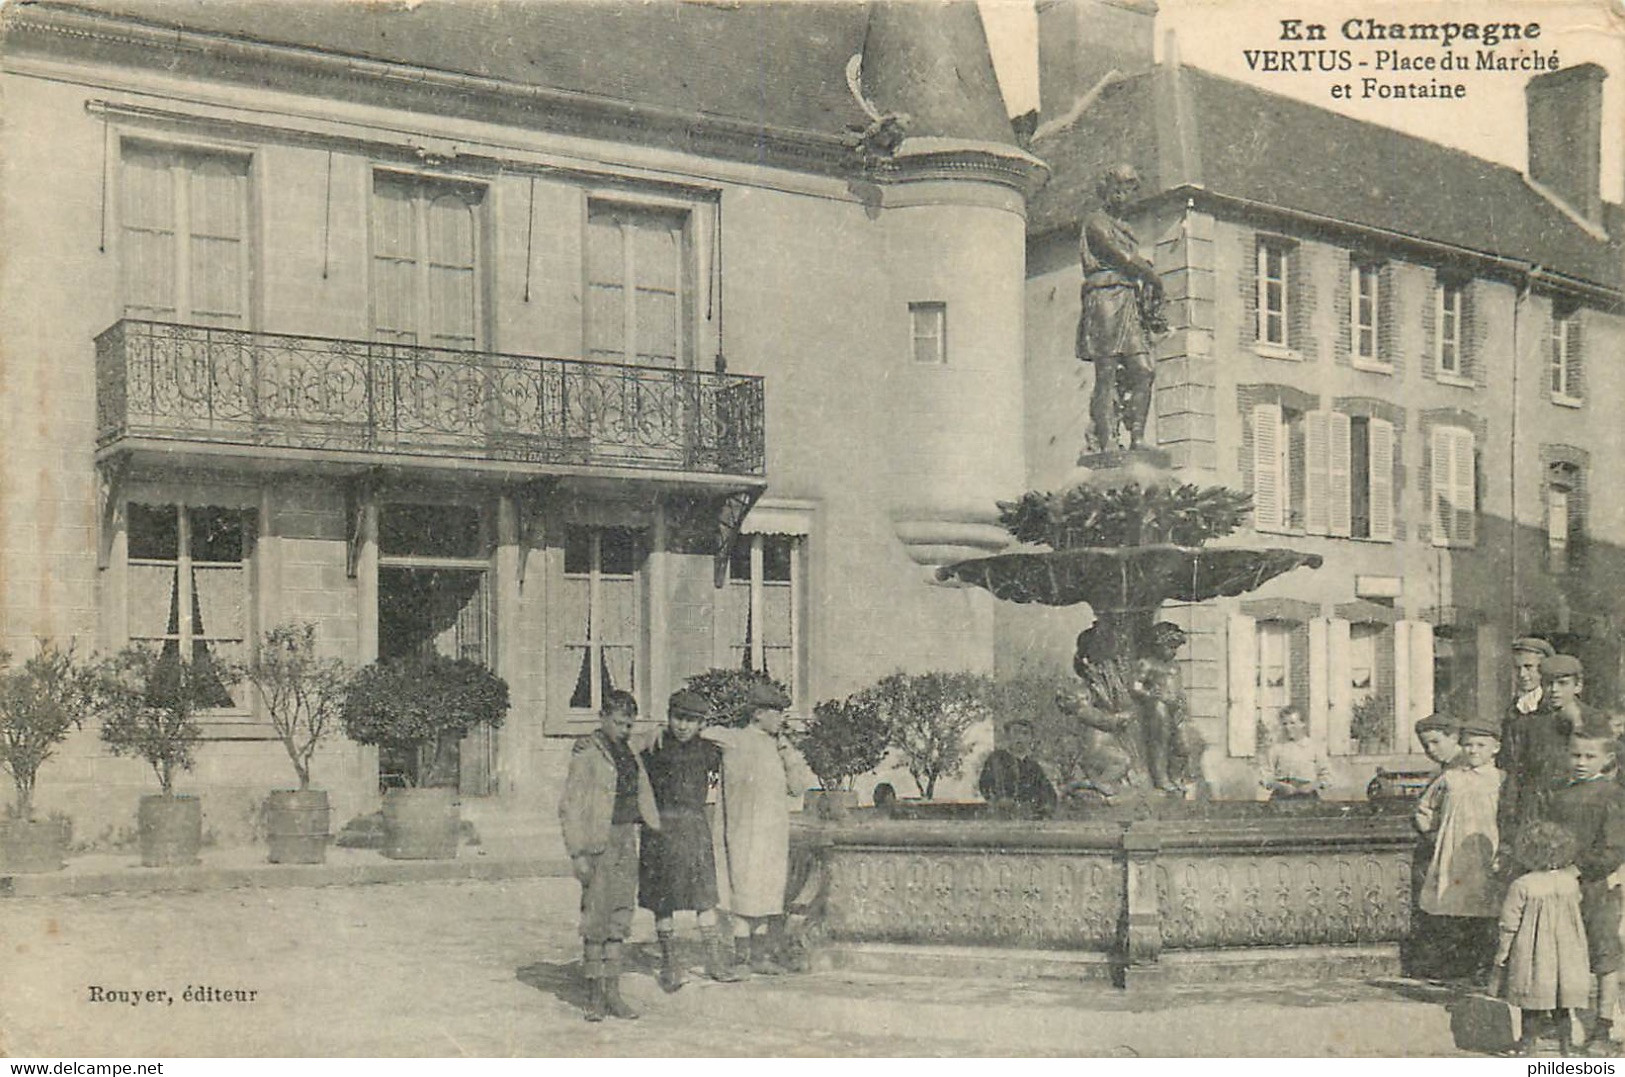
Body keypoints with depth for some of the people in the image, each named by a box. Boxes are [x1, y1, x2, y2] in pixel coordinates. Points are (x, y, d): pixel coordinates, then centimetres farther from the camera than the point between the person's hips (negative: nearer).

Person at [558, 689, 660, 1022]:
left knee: (620, 915, 6)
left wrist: (658, 832, 19)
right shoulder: (586, 752, -9)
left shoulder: (629, 752, 13)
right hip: (598, 841, -7)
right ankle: (594, 995, 5)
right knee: (596, 917, -3)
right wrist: (577, 853, -16)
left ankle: (612, 992, 11)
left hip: (626, 839, 7)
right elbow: (571, 805, -11)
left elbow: (643, 796, 23)